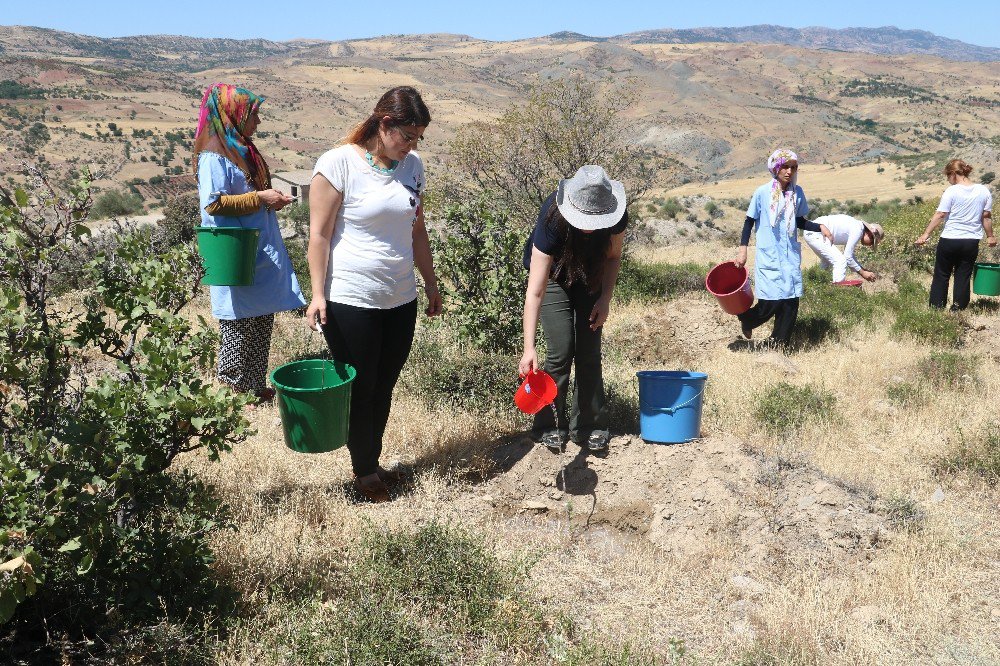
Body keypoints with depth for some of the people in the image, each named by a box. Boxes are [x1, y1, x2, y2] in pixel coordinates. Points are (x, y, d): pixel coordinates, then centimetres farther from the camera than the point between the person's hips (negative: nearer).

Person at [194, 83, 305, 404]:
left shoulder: (243, 150, 15)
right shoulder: (214, 156, -14)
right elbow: (214, 203, -21)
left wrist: (272, 200, 7)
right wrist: (260, 198, -18)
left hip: (261, 254, 9)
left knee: (262, 323, 13)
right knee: (239, 326, 0)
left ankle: (255, 386, 24)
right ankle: (232, 390, 14)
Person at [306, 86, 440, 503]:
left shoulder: (412, 165, 6)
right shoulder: (339, 163, -12)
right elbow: (319, 234, -11)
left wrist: (430, 282, 17)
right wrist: (318, 293, -14)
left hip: (400, 299, 5)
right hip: (349, 301, -5)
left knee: (384, 388, 14)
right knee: (359, 389, 7)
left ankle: (373, 462, 31)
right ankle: (364, 471, 25)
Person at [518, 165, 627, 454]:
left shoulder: (616, 216, -30)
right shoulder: (552, 221, -40)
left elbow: (613, 256, -6)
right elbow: (534, 292, -42)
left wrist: (605, 299, -17)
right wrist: (529, 348, -47)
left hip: (590, 277, 3)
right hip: (553, 274, -3)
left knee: (589, 352, -3)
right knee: (561, 351, -13)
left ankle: (588, 426, 8)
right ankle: (550, 425, 4)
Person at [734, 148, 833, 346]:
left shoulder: (797, 193, 4)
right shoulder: (762, 193, -7)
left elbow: (799, 221, 14)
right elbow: (749, 221, 0)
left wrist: (820, 228, -1)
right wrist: (742, 248, -6)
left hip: (791, 257, 4)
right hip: (768, 257, -4)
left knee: (791, 302, 1)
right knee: (771, 303, -7)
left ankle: (781, 344, 17)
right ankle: (746, 320, 26)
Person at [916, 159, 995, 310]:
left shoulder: (952, 191, -9)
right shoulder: (984, 191, 3)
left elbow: (940, 215, -13)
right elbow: (987, 217, 7)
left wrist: (926, 234, -10)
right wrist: (990, 236, 18)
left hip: (949, 240, -3)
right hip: (971, 242, 3)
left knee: (941, 276, 8)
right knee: (963, 278, 9)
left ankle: (936, 309, 11)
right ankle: (958, 310, 11)